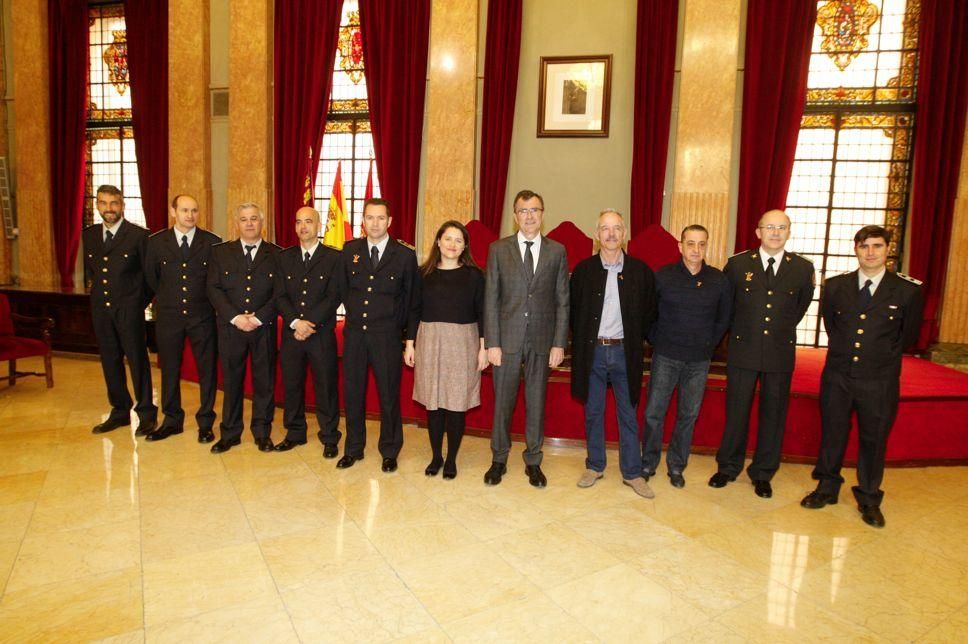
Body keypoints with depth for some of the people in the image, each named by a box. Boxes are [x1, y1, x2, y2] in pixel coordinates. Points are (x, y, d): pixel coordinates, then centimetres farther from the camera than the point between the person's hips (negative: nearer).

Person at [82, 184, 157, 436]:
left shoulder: (139, 235, -7)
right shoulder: (89, 235, 9)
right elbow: (89, 270, 23)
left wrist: (140, 302, -1)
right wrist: (95, 290, 13)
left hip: (129, 309, -5)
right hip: (100, 309, 5)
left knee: (138, 361, 0)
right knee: (110, 362, 12)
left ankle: (147, 415, 8)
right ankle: (120, 411, 24)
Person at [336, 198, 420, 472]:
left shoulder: (405, 255, -3)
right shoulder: (350, 250, 5)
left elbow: (412, 302, 0)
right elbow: (343, 289, 15)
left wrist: (410, 340, -2)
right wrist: (356, 314, 10)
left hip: (387, 337, -3)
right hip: (354, 334, 3)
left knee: (389, 395, 6)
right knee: (352, 393, 11)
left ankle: (390, 452, 24)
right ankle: (353, 448, 28)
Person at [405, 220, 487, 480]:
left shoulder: (474, 275, 0)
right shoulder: (424, 273, 4)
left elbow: (481, 313, 0)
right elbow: (415, 310, 6)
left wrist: (483, 347, -5)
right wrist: (410, 344, 3)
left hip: (462, 343, -1)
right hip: (430, 342, 2)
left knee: (456, 403, 3)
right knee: (433, 403, 7)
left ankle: (451, 459, 19)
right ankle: (436, 456, 23)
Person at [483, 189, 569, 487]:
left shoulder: (557, 251, 3)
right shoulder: (498, 249, 1)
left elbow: (562, 301, 3)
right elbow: (491, 299, -1)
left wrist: (559, 343, -3)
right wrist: (492, 343, -7)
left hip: (542, 340, 1)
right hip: (508, 339, -1)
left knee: (536, 402, 11)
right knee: (502, 402, 9)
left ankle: (533, 461, 27)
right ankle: (499, 459, 27)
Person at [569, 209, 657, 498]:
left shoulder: (640, 271, -1)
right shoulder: (584, 269, 0)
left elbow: (649, 312, 7)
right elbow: (574, 310, 7)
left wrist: (635, 340, 3)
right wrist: (581, 342, 3)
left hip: (625, 352, 0)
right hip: (592, 351, 1)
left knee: (628, 414, 8)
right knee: (593, 412, 11)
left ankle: (632, 472, 19)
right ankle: (594, 466, 26)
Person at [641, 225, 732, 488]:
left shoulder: (719, 280, -1)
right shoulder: (663, 276, -5)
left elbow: (724, 318, 10)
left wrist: (708, 344, 7)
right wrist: (656, 340, 2)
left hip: (699, 360, 1)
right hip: (665, 357, -1)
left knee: (688, 416, 10)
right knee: (654, 413, 2)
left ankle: (676, 466, 26)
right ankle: (648, 463, 20)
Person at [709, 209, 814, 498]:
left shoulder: (803, 268, 0)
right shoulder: (737, 264, -2)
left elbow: (800, 306, 16)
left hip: (780, 354, 1)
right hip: (743, 352, -1)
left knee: (773, 415, 9)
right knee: (736, 411, 8)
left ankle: (762, 474, 25)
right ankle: (728, 467, 25)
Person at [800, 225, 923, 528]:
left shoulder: (908, 291, -6)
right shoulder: (835, 286, 1)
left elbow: (908, 335, 6)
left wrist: (881, 356, 8)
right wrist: (841, 350, 11)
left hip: (880, 381, -1)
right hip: (837, 377, 2)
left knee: (874, 440, 11)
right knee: (832, 434, 12)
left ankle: (869, 500, 28)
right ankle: (827, 488, 30)